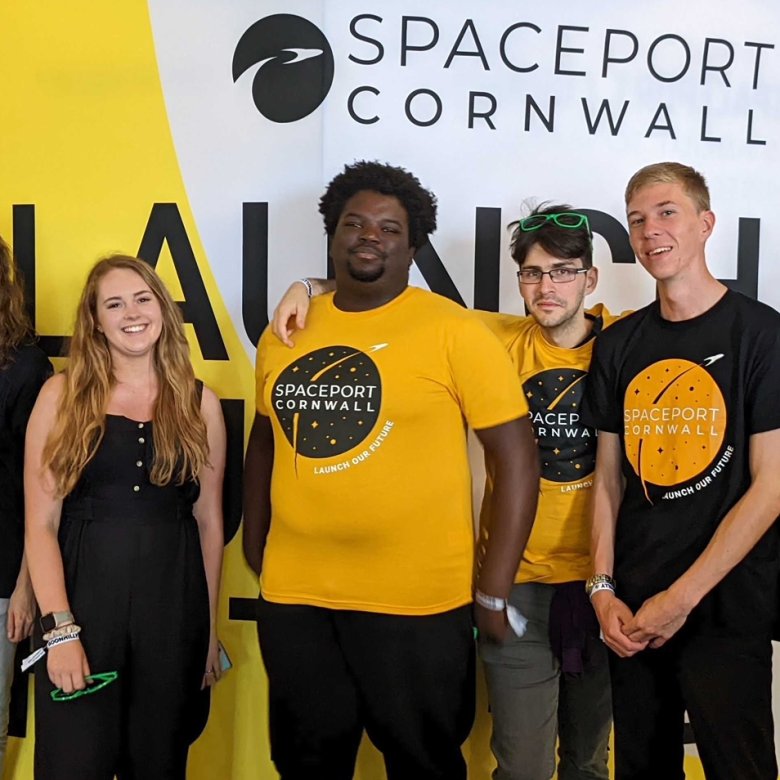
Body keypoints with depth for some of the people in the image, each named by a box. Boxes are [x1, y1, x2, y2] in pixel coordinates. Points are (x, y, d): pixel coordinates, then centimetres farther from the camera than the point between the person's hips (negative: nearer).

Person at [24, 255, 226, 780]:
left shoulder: (200, 403, 5)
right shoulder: (63, 395, -1)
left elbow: (209, 521, 8)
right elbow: (41, 524, -4)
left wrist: (211, 628, 9)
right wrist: (60, 629, -12)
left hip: (173, 609, 2)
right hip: (82, 601, -1)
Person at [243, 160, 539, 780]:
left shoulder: (454, 332, -9)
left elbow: (517, 458, -10)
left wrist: (494, 594, -11)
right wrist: (254, 548, 14)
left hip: (416, 604, -4)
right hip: (292, 599, 4)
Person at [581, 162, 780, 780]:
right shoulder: (619, 344, 6)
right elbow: (609, 476, 9)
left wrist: (683, 597, -12)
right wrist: (603, 588, 0)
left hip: (725, 610, -4)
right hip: (631, 612, 4)